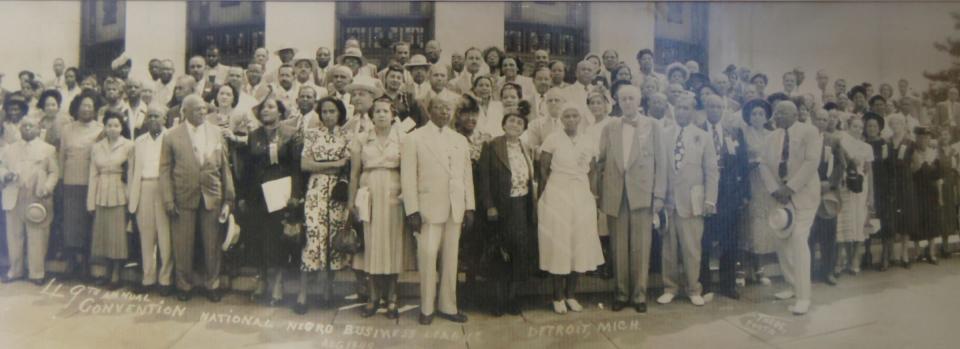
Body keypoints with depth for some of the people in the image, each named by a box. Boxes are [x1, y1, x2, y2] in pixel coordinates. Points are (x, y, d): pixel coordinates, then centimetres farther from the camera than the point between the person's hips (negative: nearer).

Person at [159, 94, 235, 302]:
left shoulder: (216, 132, 5)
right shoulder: (172, 136, 0)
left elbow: (225, 166, 6)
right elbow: (165, 170, 0)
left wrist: (228, 197, 2)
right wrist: (168, 200, -7)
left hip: (212, 196, 1)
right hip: (184, 197, -1)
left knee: (212, 244, 8)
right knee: (183, 245, 8)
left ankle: (211, 285, 23)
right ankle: (184, 285, 25)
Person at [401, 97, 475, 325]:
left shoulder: (460, 140, 15)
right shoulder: (414, 138, 2)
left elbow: (467, 175, 14)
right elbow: (408, 177, -4)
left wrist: (469, 207, 7)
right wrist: (412, 210, -10)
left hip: (455, 210, 4)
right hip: (428, 209, -4)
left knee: (451, 259, 7)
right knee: (428, 257, -6)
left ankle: (448, 306, 18)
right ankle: (426, 308, 9)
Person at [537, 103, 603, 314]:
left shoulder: (588, 141, 6)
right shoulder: (552, 140, -5)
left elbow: (592, 171, 12)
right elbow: (543, 170, -2)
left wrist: (592, 193, 3)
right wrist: (547, 193, 2)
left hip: (582, 198, 4)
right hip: (557, 197, -4)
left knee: (579, 243, 6)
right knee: (558, 244, 1)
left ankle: (571, 294, 18)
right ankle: (558, 296, 10)